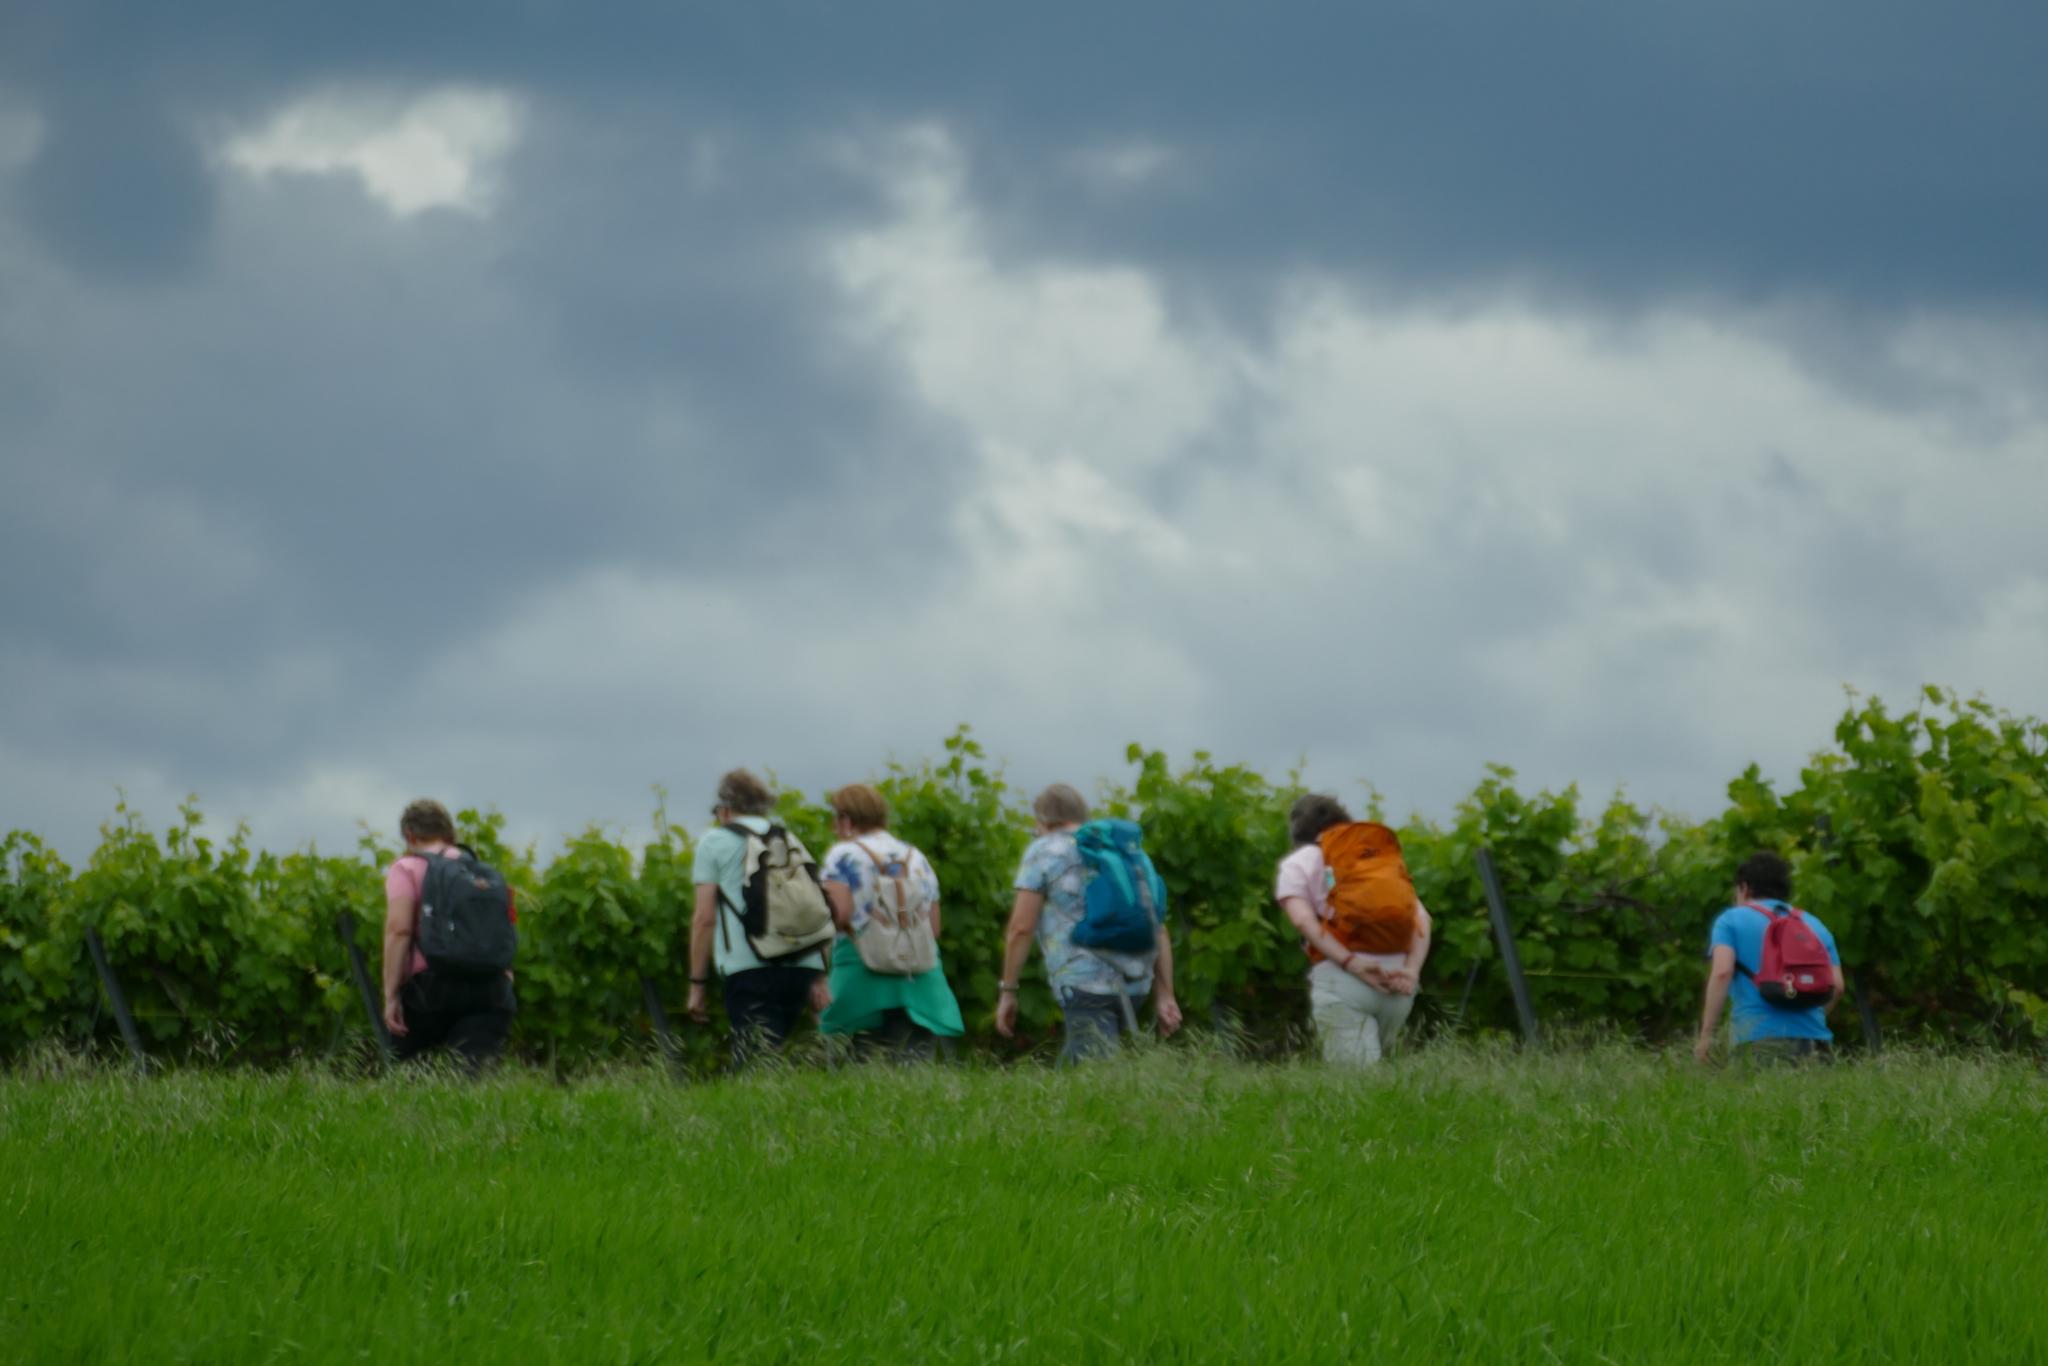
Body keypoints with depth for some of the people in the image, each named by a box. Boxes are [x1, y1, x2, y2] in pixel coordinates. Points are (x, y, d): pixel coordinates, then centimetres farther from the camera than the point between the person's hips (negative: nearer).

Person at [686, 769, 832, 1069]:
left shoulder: (715, 842, 8)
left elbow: (704, 918, 1)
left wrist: (697, 984, 4)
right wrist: (819, 979, 19)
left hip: (750, 968, -5)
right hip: (802, 965, 5)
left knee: (756, 1067, -12)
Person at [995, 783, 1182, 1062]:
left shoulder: (1043, 852, 1)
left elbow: (1021, 928, -6)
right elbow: (1158, 928, 11)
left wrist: (1007, 992, 1)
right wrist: (1165, 996, 9)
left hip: (1083, 984, -7)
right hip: (1133, 985, 7)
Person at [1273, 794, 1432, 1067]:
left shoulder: (1296, 865, 13)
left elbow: (1303, 919, -7)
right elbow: (1421, 916, 9)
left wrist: (1352, 963, -14)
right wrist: (1412, 970, -3)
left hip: (1340, 976, -4)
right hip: (1396, 978, 4)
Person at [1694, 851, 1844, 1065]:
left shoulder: (1731, 920, 11)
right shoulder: (1814, 924, 22)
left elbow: (1722, 972, -6)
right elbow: (1837, 985, 13)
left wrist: (1706, 1034, -6)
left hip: (1760, 1040, -3)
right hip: (1813, 1040, 4)